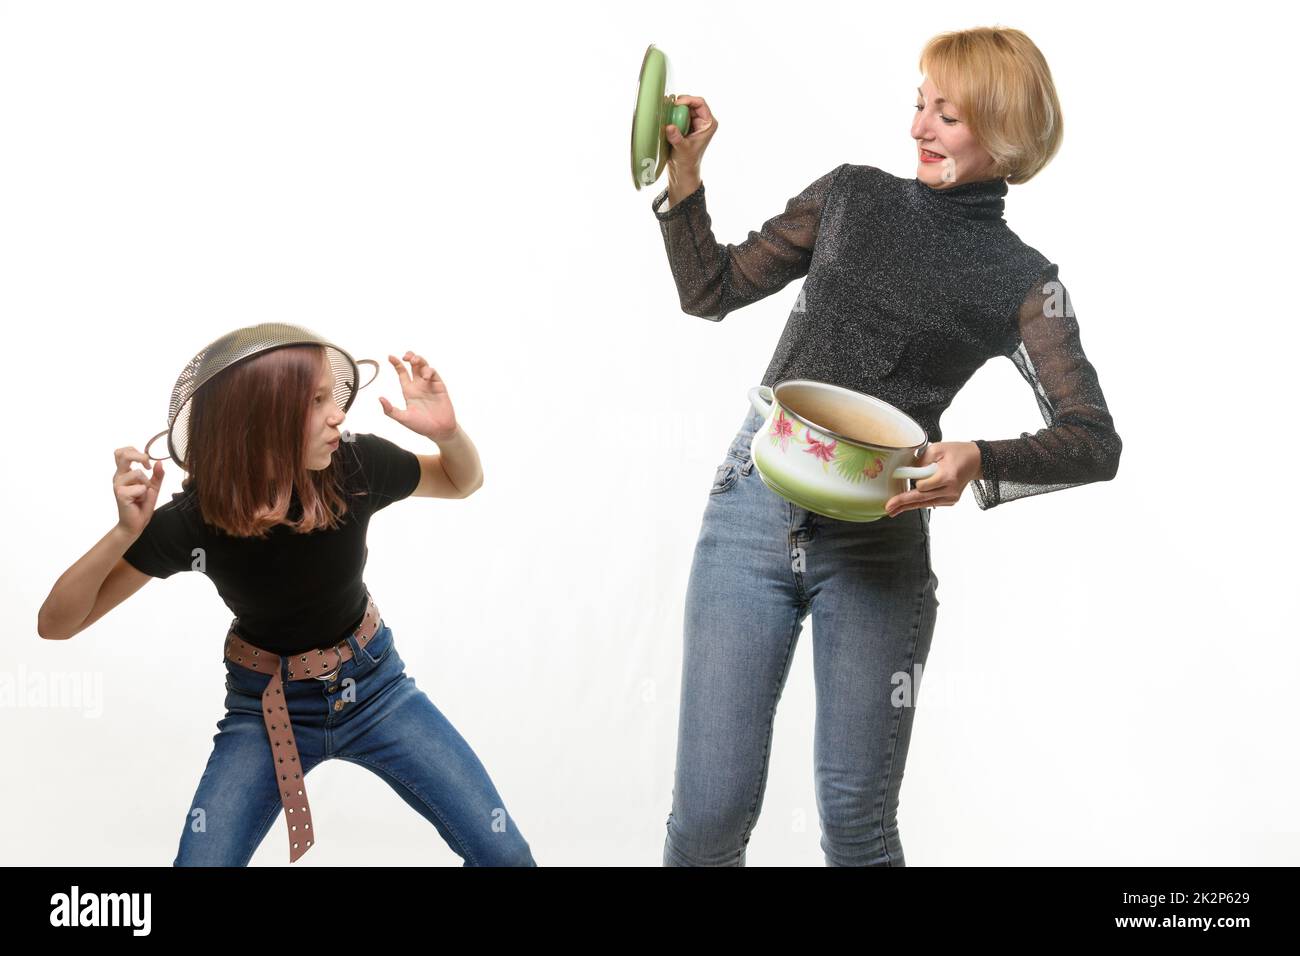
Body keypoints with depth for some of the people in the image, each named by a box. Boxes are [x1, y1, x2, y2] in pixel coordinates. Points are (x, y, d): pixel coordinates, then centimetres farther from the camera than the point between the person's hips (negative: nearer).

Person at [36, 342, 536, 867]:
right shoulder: (192, 521, -24)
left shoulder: (355, 465, -22)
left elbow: (464, 482, -1)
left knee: (506, 854, -4)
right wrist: (126, 531, -36)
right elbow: (57, 623, -20)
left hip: (374, 685, 1)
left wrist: (447, 432, -25)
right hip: (264, 708, -1)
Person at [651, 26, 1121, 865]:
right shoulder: (852, 197, 11)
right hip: (751, 514, 2)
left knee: (856, 817, 2)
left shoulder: (1021, 282, 3)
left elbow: (1094, 442, -5)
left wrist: (979, 462, -23)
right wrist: (683, 174, 2)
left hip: (876, 545, -1)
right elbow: (712, 292, 15)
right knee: (709, 813, -3)